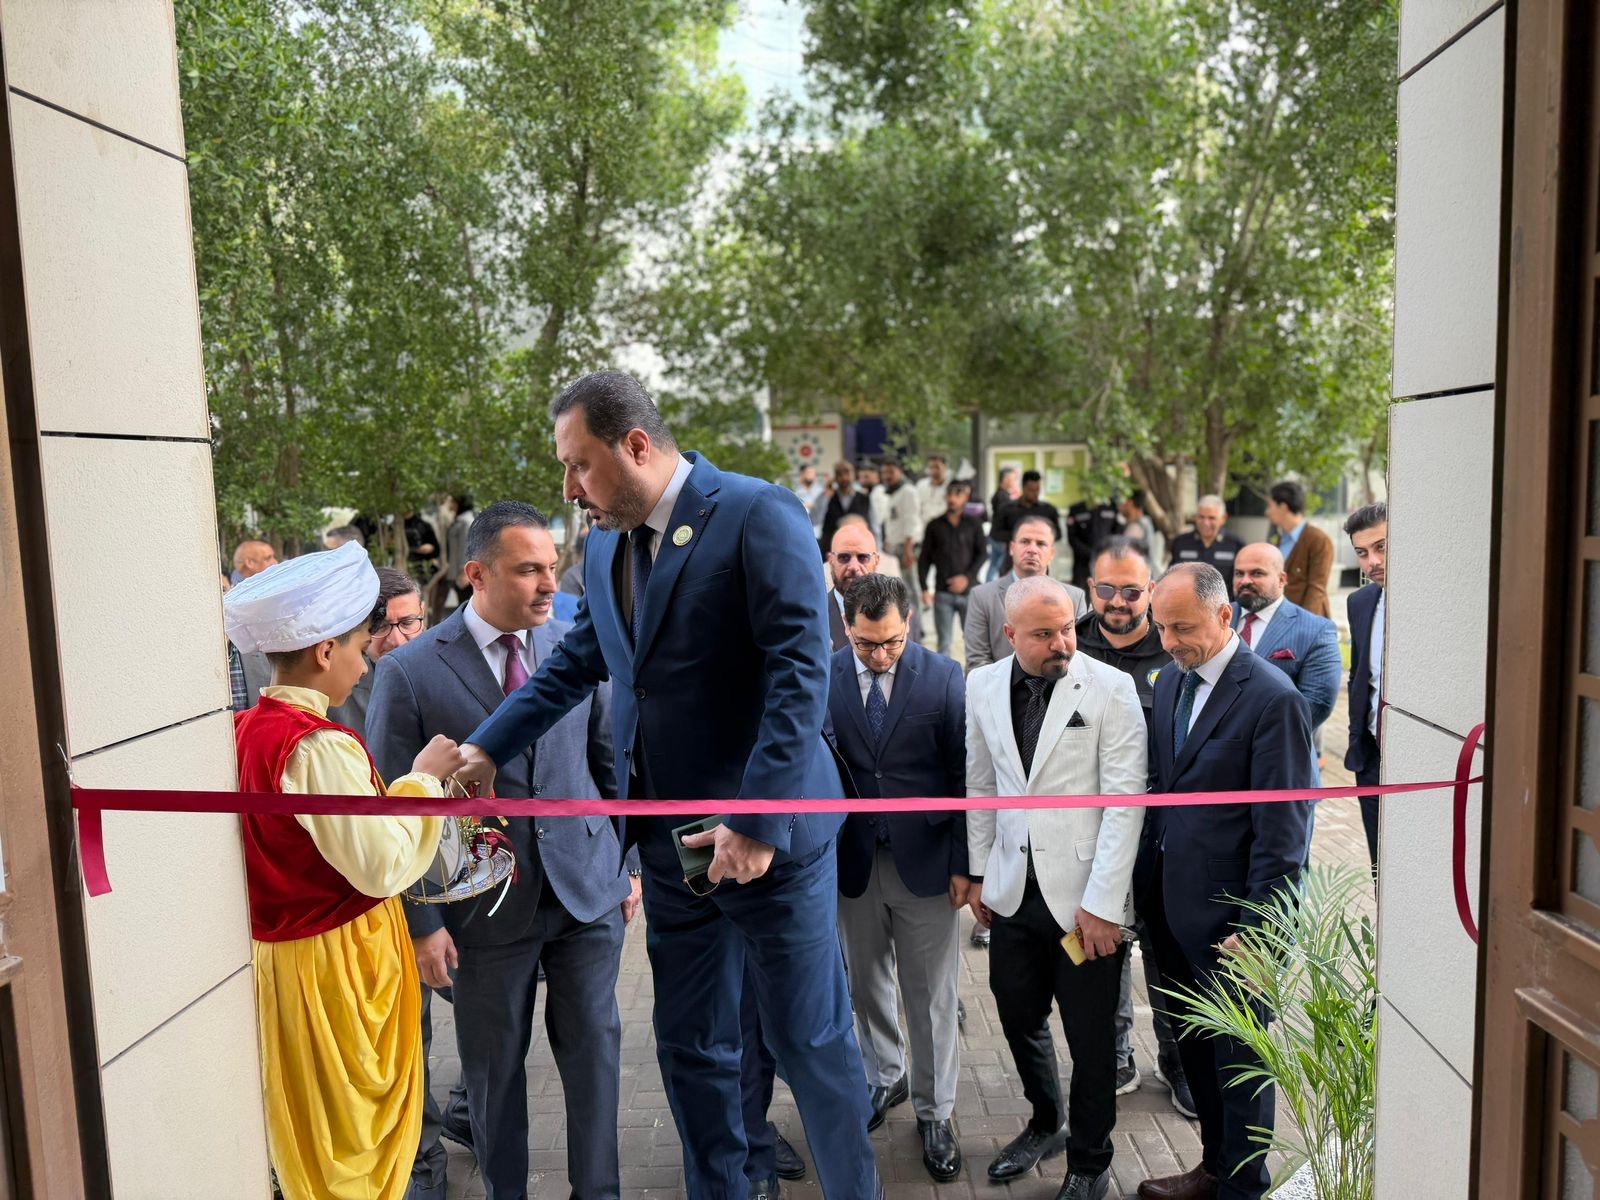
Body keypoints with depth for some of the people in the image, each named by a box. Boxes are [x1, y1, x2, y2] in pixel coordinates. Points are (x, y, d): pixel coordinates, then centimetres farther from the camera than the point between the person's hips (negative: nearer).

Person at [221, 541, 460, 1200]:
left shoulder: (246, 730, 2)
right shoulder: (319, 746, -25)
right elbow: (383, 866, -25)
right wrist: (422, 777, -15)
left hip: (278, 954, 8)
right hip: (339, 964, -8)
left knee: (310, 1140, 24)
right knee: (358, 1144, 11)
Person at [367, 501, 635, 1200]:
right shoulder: (409, 672, -10)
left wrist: (631, 863, 7)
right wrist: (422, 922, -8)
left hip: (588, 889, 2)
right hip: (485, 907, -2)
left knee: (594, 1048, 11)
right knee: (493, 1067, 14)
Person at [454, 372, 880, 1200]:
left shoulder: (758, 515, -15)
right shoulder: (605, 546, 8)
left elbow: (801, 675, -20)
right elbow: (571, 665, 16)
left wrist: (757, 821, -23)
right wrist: (486, 750, 6)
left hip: (771, 836, -6)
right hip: (671, 843, 7)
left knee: (809, 1040, 9)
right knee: (691, 1048, 18)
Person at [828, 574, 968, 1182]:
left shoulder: (944, 677, -9)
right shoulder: (823, 679, -6)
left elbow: (963, 774, -6)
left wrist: (963, 863, -8)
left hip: (925, 861, -2)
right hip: (852, 859, 2)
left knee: (932, 996, 10)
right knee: (866, 985, 19)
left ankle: (934, 1111, 30)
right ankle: (884, 1078, 44)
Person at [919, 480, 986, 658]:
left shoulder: (974, 525, 7)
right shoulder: (934, 526, 8)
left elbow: (981, 555, 2)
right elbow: (924, 558, 7)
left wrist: (967, 577, -13)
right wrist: (924, 588, -2)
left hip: (969, 591, -1)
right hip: (942, 592, 1)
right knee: (945, 642, 1)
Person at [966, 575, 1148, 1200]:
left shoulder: (1111, 689, -12)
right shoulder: (983, 686, 0)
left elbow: (1124, 799, -13)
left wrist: (1102, 903, -15)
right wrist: (980, 872, 9)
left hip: (1084, 898, -4)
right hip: (1014, 890, 4)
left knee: (1091, 1038, 9)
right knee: (1018, 1017, 18)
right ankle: (1046, 1123, 46)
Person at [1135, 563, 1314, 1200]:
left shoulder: (1273, 699, -17)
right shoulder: (1170, 681, 6)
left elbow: (1281, 830, -17)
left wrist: (1256, 928, -17)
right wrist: (1147, 885, 9)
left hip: (1229, 918, -7)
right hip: (1173, 905, 7)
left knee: (1239, 1059, 10)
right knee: (1194, 1046, 21)